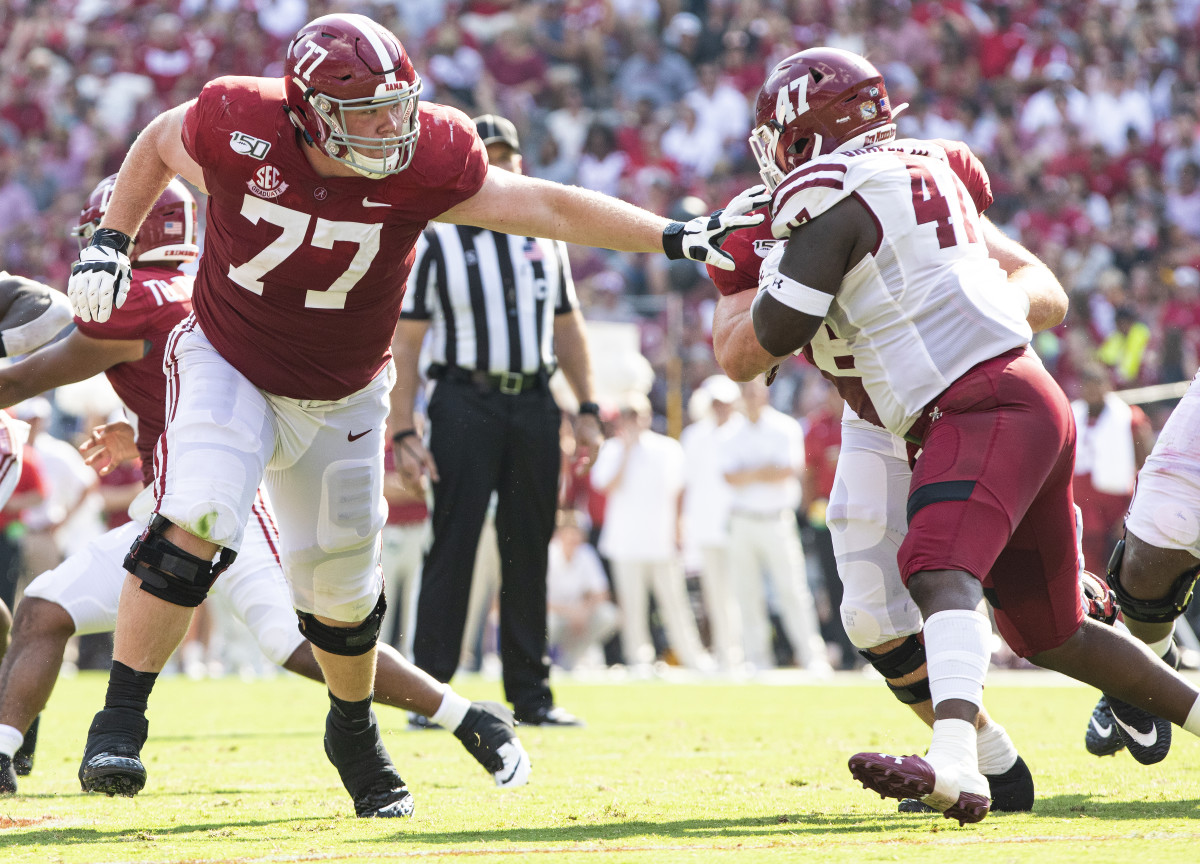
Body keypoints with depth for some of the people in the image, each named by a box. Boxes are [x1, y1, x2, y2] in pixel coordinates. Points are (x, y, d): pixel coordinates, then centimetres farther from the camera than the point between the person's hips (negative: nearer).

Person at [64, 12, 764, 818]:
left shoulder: (425, 160, -21)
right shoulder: (239, 131, -24)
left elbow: (548, 207, -16)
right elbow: (159, 143, -1)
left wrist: (677, 237, -20)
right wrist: (110, 243, -4)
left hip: (342, 399, 2)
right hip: (230, 368, -2)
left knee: (342, 585, 9)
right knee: (197, 520, -26)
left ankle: (355, 734, 38)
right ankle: (120, 721, -17)